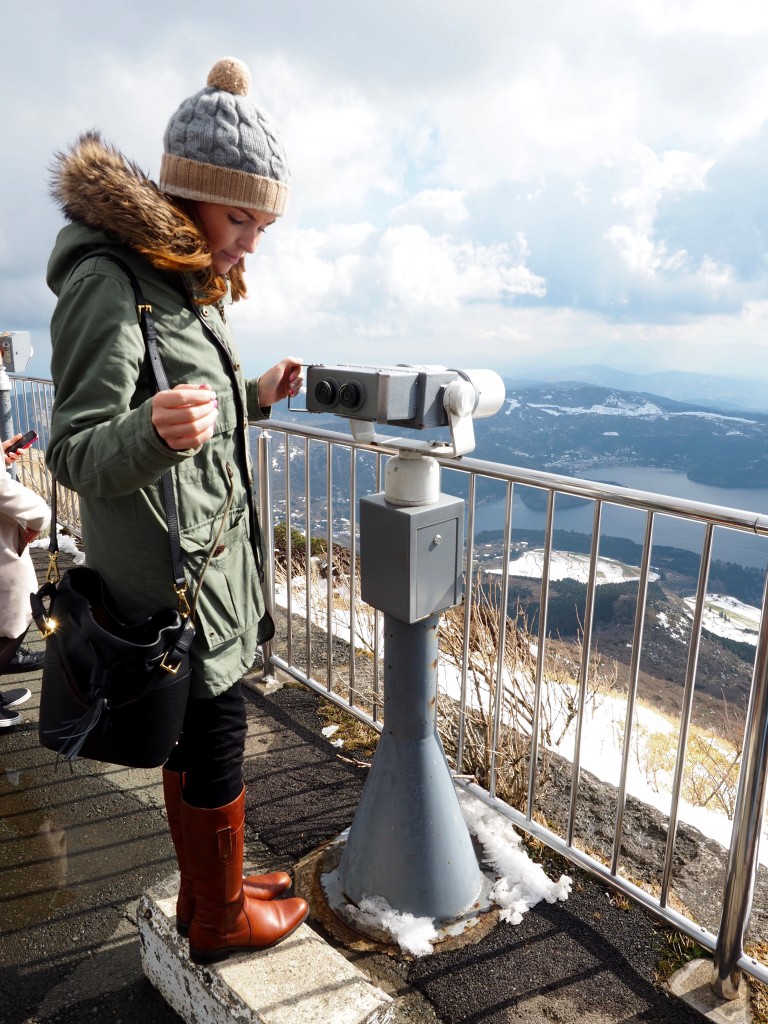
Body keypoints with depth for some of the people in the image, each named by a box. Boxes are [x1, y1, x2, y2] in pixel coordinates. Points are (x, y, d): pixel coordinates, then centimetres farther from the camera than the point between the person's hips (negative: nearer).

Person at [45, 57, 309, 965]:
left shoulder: (188, 282, 14)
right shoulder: (109, 284, -16)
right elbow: (75, 453, -21)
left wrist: (252, 399, 14)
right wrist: (156, 432, -39)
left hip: (208, 554, 9)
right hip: (170, 570, -9)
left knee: (195, 733, 19)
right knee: (216, 734, 5)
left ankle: (203, 895, 40)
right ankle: (222, 921, 30)